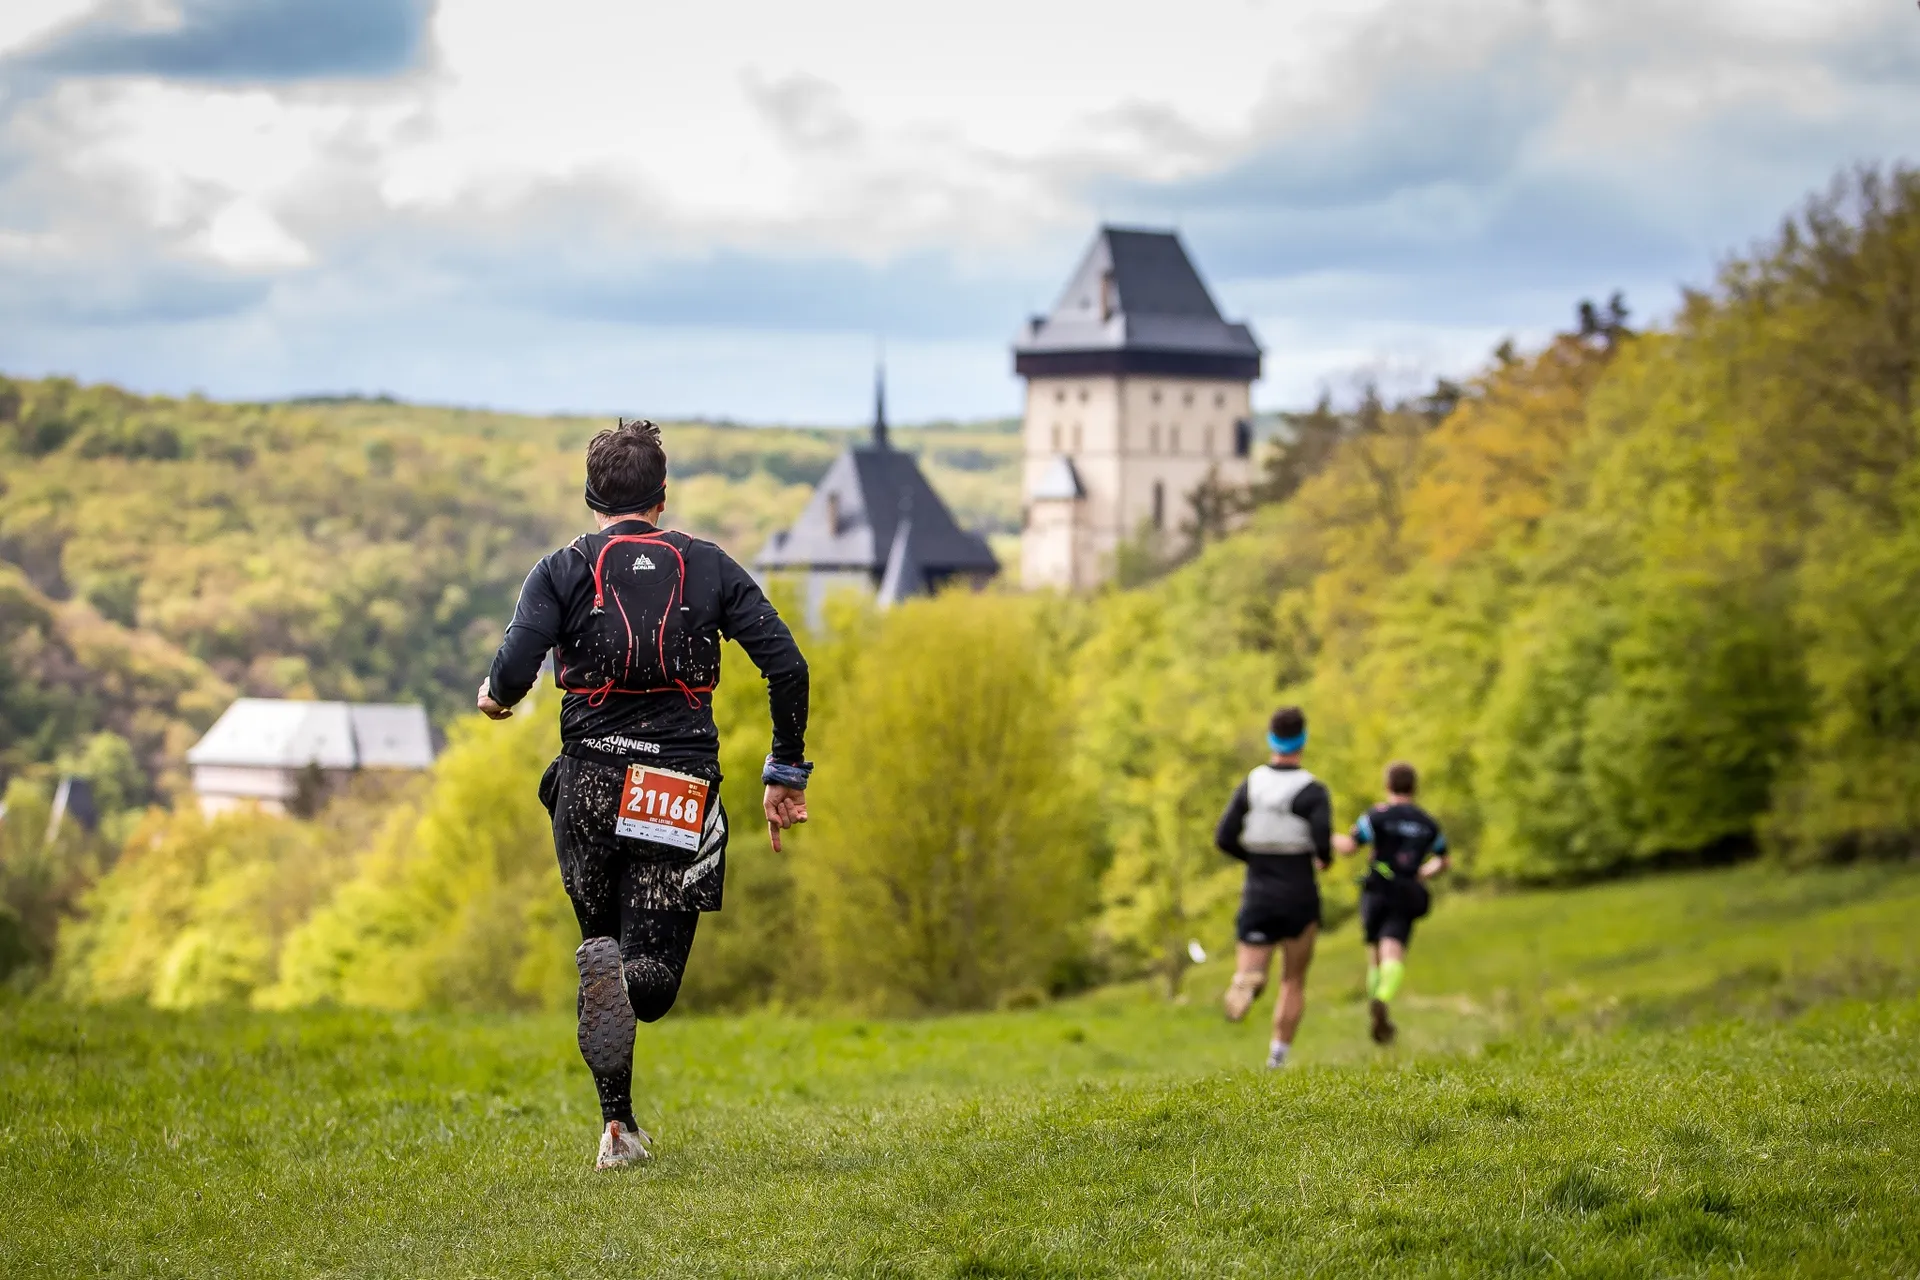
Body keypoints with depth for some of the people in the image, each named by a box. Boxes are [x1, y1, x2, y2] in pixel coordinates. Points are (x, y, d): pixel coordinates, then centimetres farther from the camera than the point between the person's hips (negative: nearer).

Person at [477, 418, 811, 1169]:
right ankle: (626, 976, -21)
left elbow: (515, 669, -12)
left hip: (591, 785, 0)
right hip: (683, 784, 0)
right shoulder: (709, 568, 8)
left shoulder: (563, 571, 3)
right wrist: (787, 774, 8)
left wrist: (494, 698, 12)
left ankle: (618, 1124, 0)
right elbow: (787, 668, 0)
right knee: (652, 985, 10)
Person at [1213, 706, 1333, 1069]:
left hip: (1258, 899, 1)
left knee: (1250, 973, 1)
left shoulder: (1250, 786, 1)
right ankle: (1278, 1058, 9)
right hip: (1299, 900, -1)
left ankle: (1246, 982, -37)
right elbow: (1322, 839, -22)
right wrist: (1325, 859, 2)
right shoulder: (1312, 791, -9)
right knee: (1294, 982, 16)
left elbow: (1224, 838, -4)